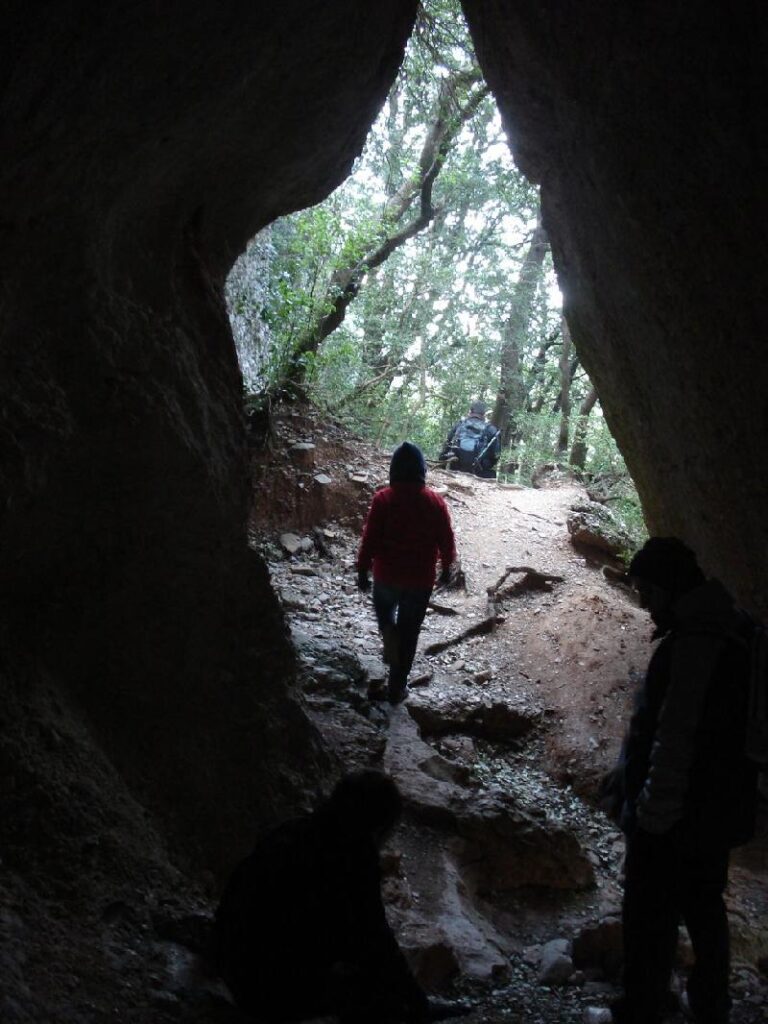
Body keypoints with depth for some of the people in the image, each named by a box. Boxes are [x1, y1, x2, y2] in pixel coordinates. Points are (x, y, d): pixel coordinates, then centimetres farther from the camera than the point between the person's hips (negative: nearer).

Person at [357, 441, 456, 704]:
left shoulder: (383, 499, -14)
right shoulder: (435, 502, -8)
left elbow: (370, 539, -12)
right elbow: (446, 540, -1)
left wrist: (362, 570, 1)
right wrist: (446, 566, 17)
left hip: (386, 575, 0)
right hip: (420, 579, 1)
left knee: (384, 609, 32)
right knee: (409, 632, 13)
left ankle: (391, 642, 8)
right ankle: (397, 688, 19)